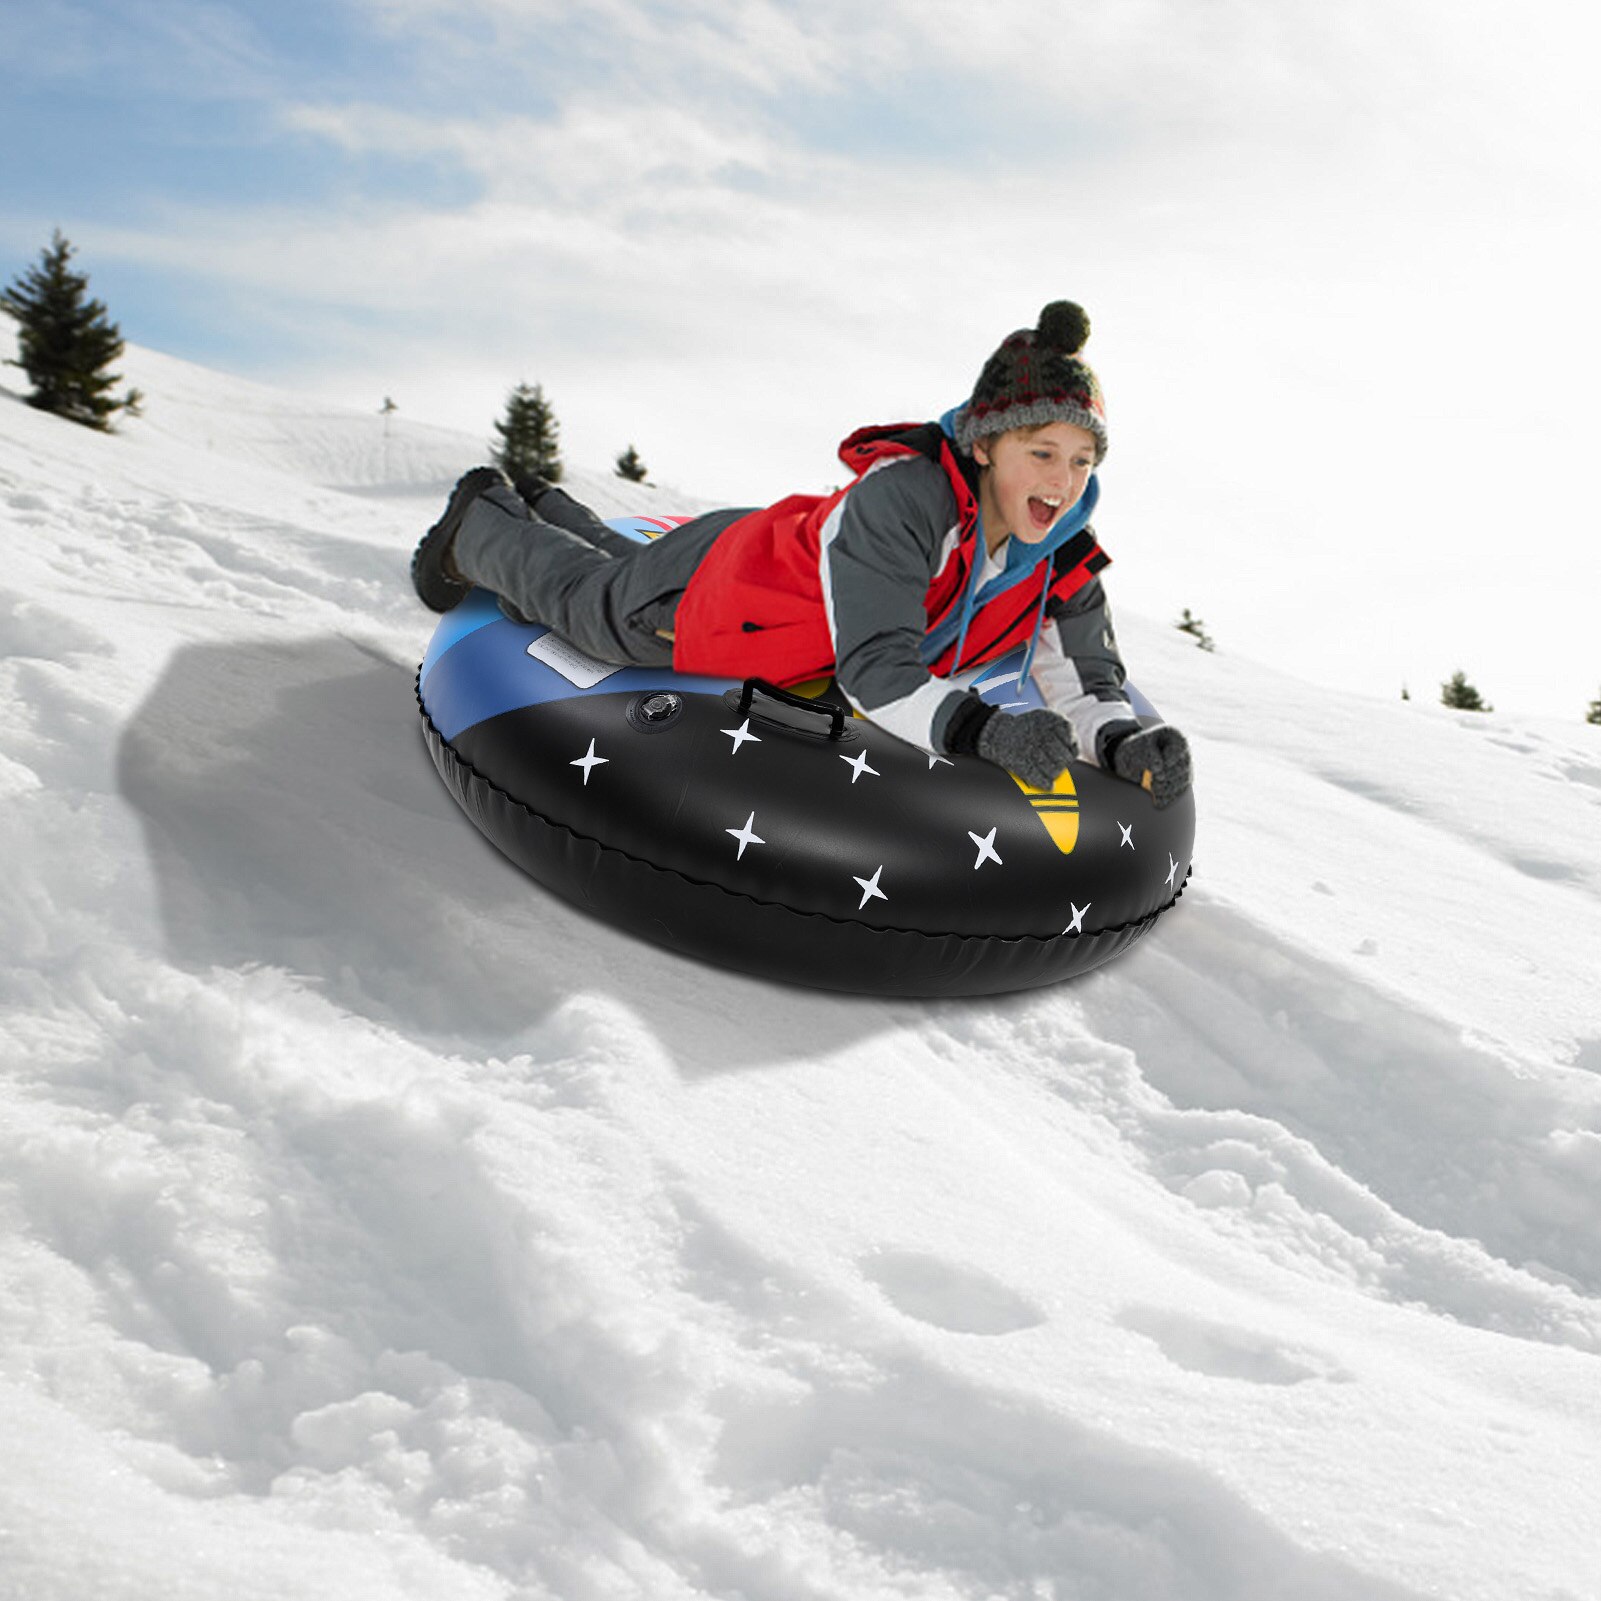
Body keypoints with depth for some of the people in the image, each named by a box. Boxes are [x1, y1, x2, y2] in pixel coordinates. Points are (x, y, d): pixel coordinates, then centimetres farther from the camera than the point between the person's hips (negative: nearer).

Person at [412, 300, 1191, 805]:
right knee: (580, 596, 24)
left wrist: (1124, 739, -43)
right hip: (712, 583, -7)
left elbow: (1086, 679, -22)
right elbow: (878, 674, -49)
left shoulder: (1062, 561, -24)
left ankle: (545, 507, 64)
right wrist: (981, 729, -64)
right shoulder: (902, 495, -44)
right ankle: (483, 523, 54)